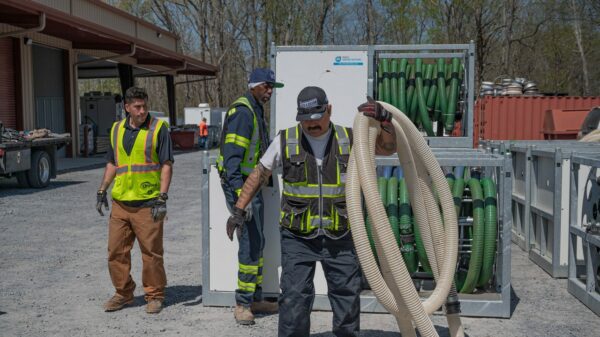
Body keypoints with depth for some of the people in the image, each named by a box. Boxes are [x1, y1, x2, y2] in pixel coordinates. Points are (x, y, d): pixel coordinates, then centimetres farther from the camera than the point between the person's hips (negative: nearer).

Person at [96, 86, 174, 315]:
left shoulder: (158, 128, -2)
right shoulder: (117, 129, 12)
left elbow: (166, 165, -6)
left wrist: (163, 198, -13)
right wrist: (102, 191, 13)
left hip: (148, 203, -5)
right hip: (120, 202, 5)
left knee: (151, 252, 1)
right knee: (116, 251, 9)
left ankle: (154, 295, 16)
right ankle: (123, 293, 24)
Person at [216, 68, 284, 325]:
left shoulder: (257, 111, 16)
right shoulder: (242, 111, -16)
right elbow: (232, 156, -23)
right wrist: (240, 193, -28)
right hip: (239, 185, -10)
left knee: (256, 242, 14)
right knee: (251, 242, -9)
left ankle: (255, 299, 25)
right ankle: (242, 305, 2)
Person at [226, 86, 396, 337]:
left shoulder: (349, 139, 2)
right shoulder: (285, 141, -2)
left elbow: (389, 147, -3)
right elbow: (258, 175, 5)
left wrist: (384, 118, -20)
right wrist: (238, 210, 0)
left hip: (340, 237, 2)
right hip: (298, 238, -2)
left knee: (347, 295, 12)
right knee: (294, 298, -5)